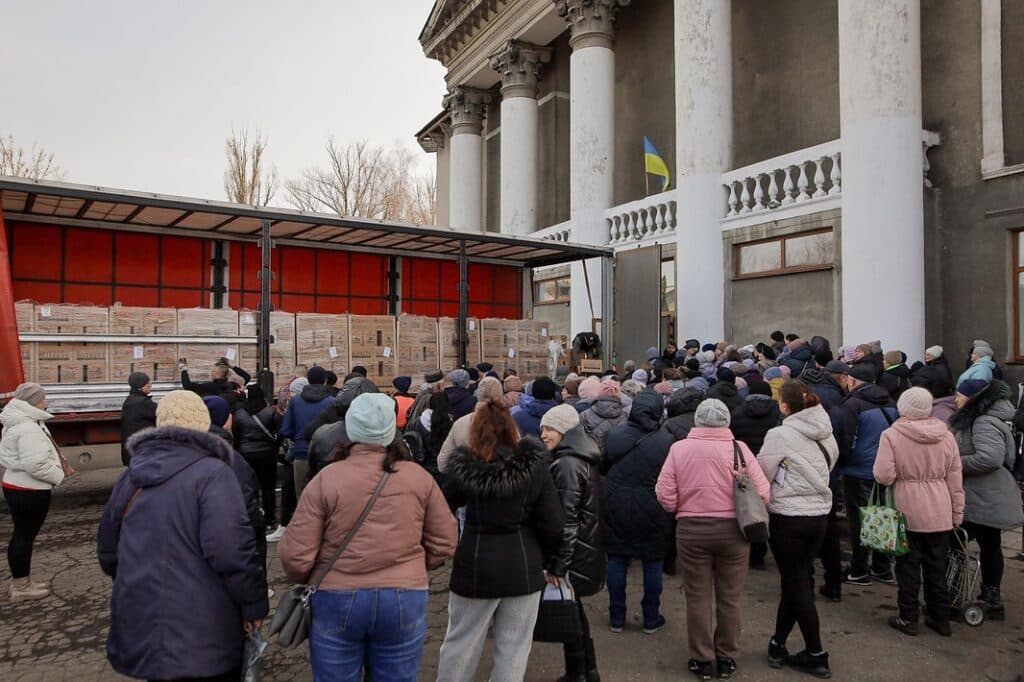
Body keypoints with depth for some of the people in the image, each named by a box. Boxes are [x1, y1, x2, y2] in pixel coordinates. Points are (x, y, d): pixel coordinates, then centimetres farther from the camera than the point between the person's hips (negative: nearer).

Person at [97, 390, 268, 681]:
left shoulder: (130, 476, 7)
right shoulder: (211, 473, -16)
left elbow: (108, 550, 17)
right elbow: (231, 550, -25)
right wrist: (254, 603, -12)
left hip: (138, 629, 7)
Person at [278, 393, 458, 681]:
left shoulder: (325, 479, -10)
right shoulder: (419, 477, -4)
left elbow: (295, 555, -9)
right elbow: (444, 544, 3)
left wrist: (307, 580, 13)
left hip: (336, 600, -1)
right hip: (405, 599, 2)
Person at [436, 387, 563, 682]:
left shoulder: (463, 466, -12)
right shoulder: (533, 464, -9)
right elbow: (552, 524, -8)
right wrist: (541, 557, 7)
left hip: (476, 565, 0)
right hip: (523, 565, 1)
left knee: (461, 642, 18)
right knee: (513, 646, 14)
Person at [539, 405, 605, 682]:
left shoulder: (566, 464, -21)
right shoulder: (585, 459, 8)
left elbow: (566, 519, -23)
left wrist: (557, 564, -20)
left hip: (572, 552, -10)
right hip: (587, 548, 10)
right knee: (574, 609, 21)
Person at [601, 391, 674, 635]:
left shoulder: (614, 435, -5)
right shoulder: (666, 440, -13)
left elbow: (602, 468, 8)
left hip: (616, 508, 2)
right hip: (652, 511, -2)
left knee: (616, 560, 13)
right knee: (652, 563, 13)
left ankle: (617, 617, 22)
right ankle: (651, 619, 24)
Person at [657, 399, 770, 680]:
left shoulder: (679, 448, -7)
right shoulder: (739, 448, -8)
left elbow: (665, 495, -8)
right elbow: (761, 493, -8)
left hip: (691, 530, 0)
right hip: (732, 530, 1)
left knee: (698, 597, 13)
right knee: (730, 598, 15)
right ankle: (727, 659, 28)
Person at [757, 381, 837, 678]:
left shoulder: (780, 435, -16)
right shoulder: (827, 434, 3)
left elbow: (762, 475, -10)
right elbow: (827, 469, 11)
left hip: (788, 517, -6)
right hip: (820, 514, 6)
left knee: (797, 584, 6)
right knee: (798, 579, 14)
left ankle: (816, 655, 15)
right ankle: (778, 644, 24)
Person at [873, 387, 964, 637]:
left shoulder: (892, 435, -13)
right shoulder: (946, 436, -1)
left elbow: (884, 476, -16)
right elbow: (955, 479, 5)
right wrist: (957, 513, 13)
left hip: (907, 512, -3)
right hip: (940, 513, 4)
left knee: (909, 565, 9)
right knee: (937, 567, 16)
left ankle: (908, 618, 18)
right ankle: (940, 619, 26)